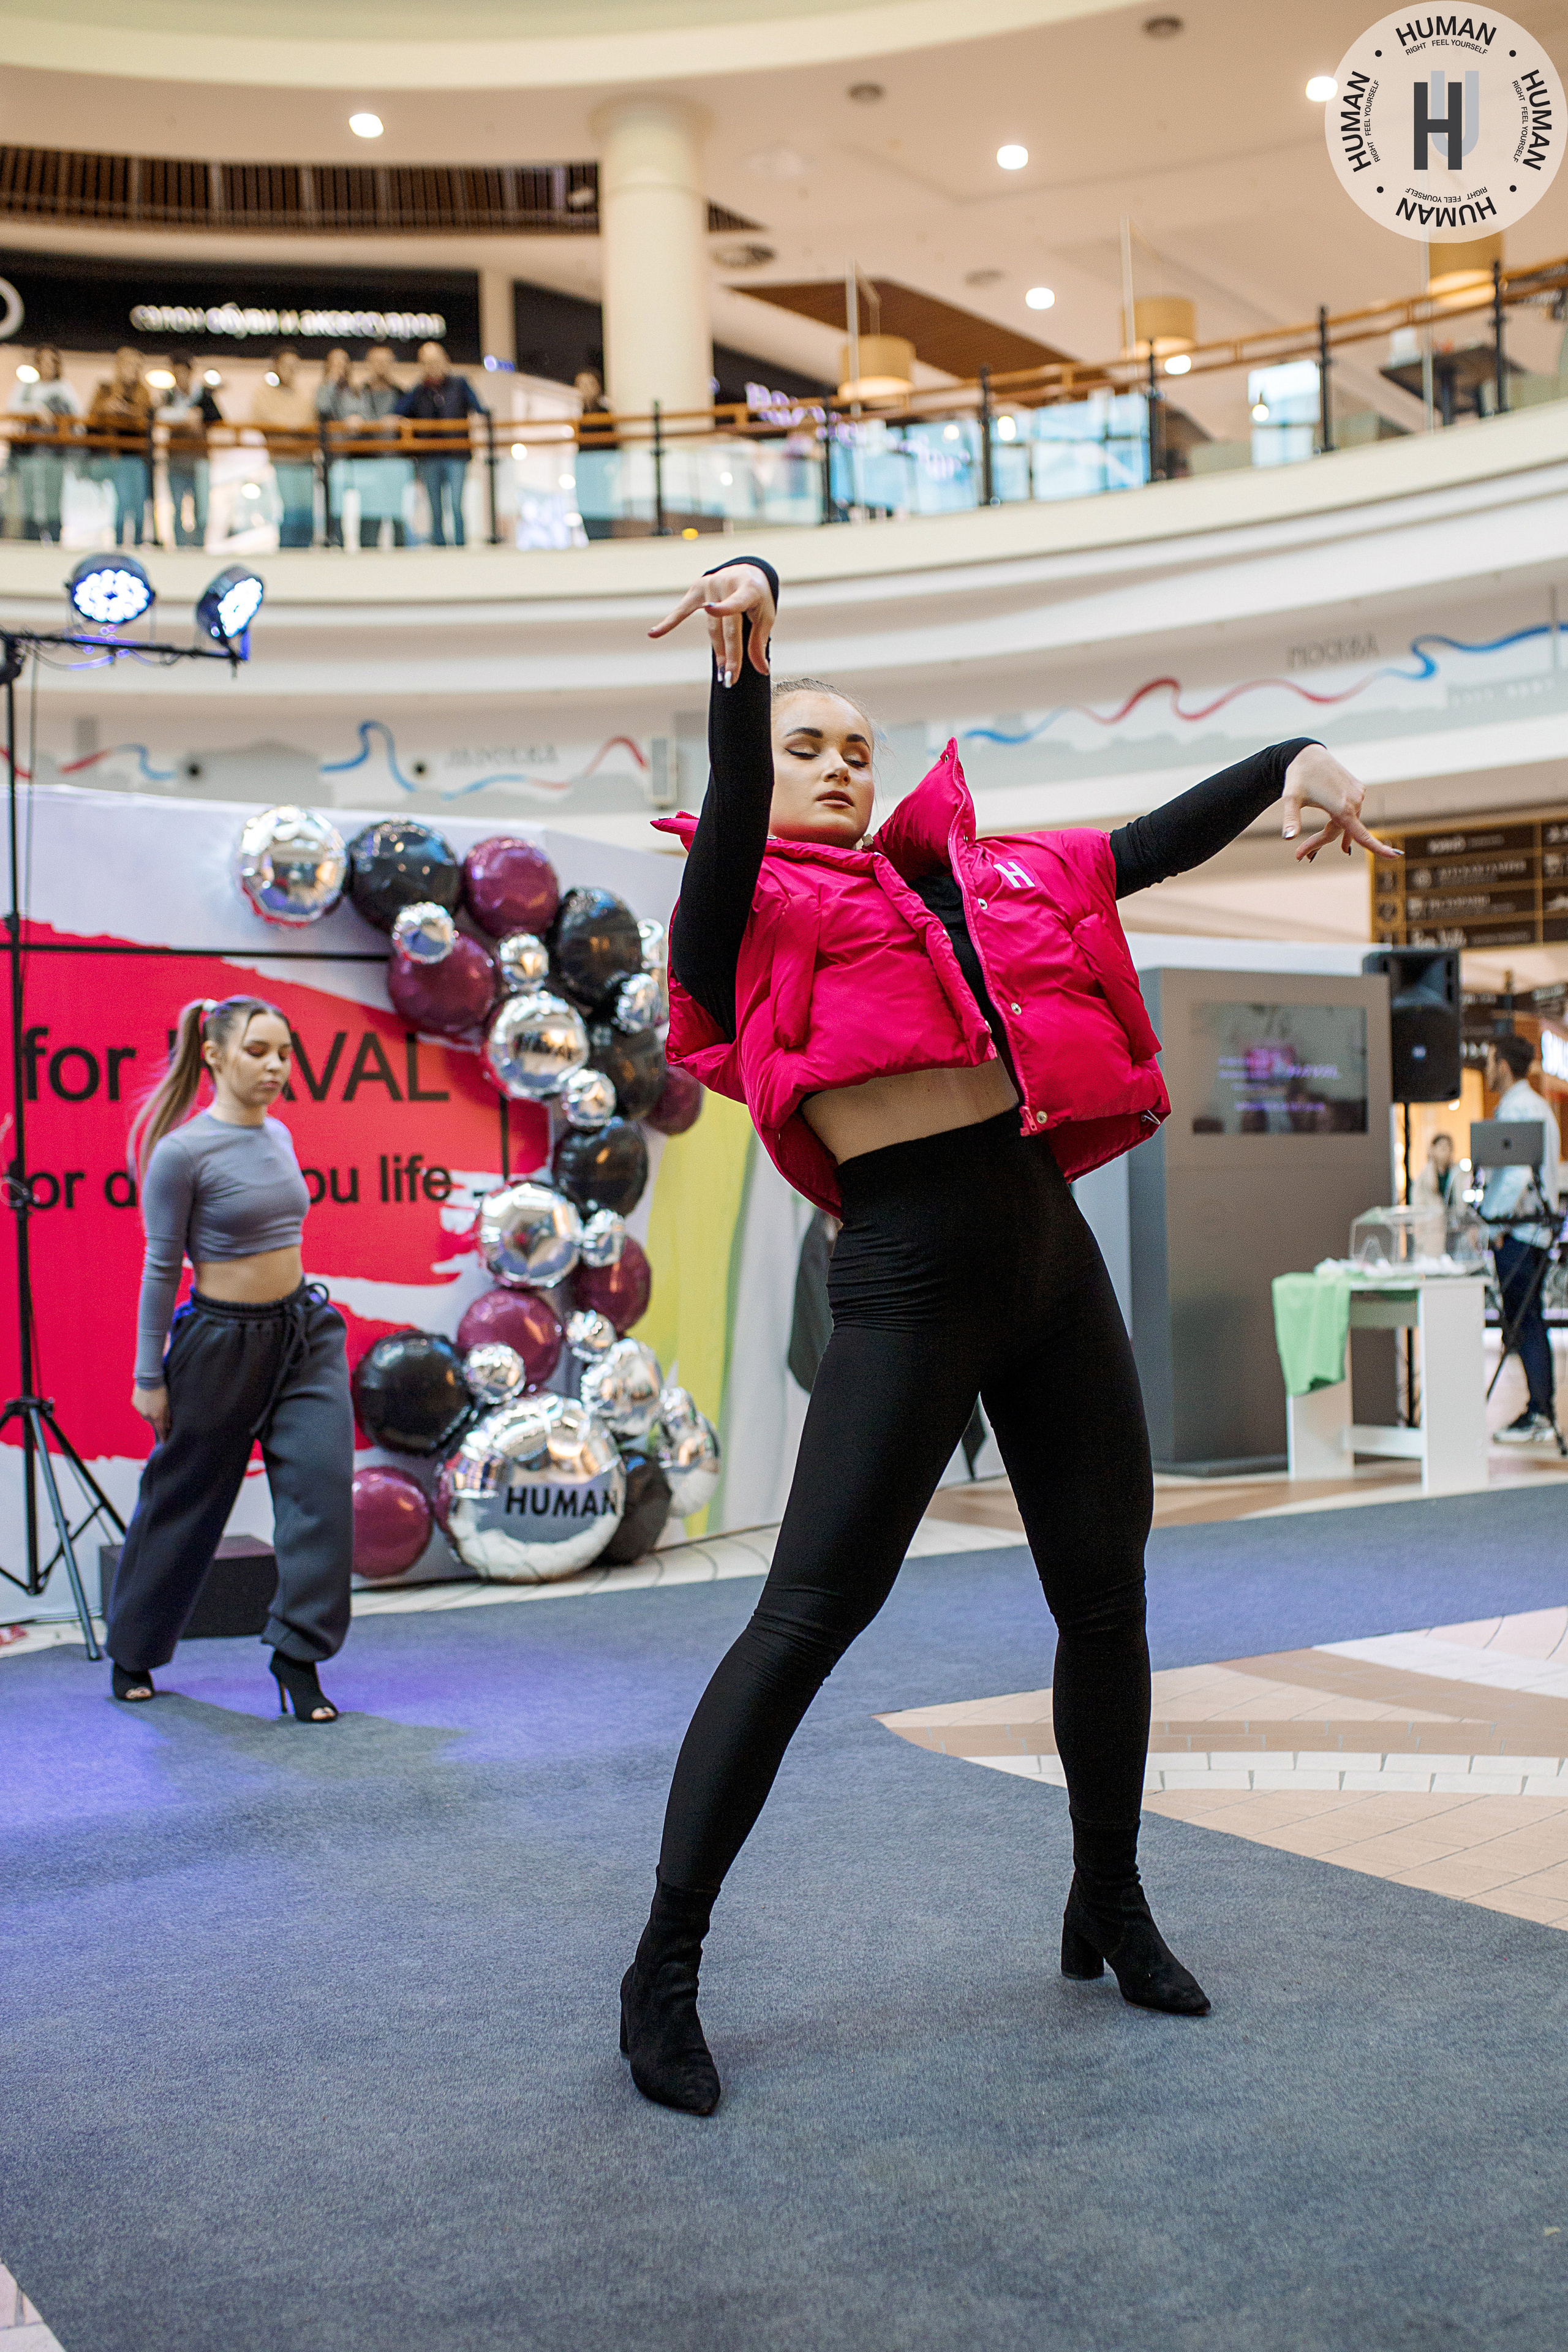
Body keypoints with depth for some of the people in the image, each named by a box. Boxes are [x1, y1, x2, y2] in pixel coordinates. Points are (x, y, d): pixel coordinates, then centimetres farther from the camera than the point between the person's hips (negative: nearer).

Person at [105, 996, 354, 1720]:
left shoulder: (278, 1135, 5)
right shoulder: (182, 1152, -15)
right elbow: (161, 1268, -11)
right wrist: (149, 1377, -8)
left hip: (304, 1332, 6)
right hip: (222, 1340, -6)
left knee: (322, 1482, -10)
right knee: (185, 1497, 10)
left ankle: (298, 1655, -2)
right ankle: (132, 1652, 31)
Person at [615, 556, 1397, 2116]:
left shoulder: (976, 877, 21)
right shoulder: (752, 901, 5)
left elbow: (1149, 847, 21)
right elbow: (733, 814, -15)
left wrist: (1293, 760, 10)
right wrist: (744, 653, -31)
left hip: (1051, 1253, 7)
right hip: (908, 1272, -6)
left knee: (1105, 1591, 12)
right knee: (808, 1617, -8)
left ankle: (1109, 1910, 33)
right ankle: (665, 1969, 3)